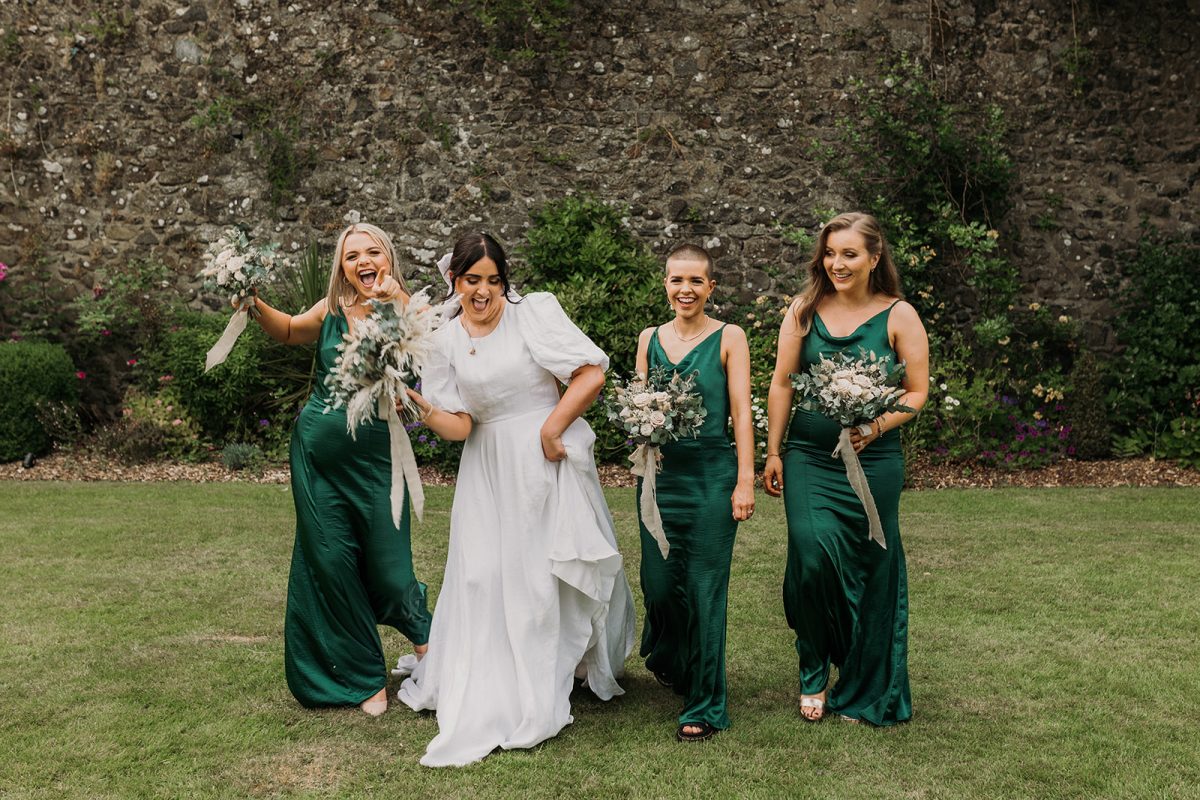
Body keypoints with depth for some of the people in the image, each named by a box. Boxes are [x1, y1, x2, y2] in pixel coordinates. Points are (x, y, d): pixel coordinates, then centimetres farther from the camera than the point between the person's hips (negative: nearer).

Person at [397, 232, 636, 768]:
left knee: (547, 572, 4)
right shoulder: (447, 342, 5)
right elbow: (459, 426, -1)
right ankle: (487, 697, 21)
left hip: (547, 461, -3)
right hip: (489, 471, 4)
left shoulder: (534, 312, -7)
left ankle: (540, 699, 22)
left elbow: (591, 373, -11)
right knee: (484, 574, 3)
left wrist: (551, 428, -14)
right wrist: (422, 407, -19)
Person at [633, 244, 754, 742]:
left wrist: (745, 481, -11)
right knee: (658, 581, 7)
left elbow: (741, 412, -5)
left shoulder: (729, 338, -1)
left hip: (712, 475, -3)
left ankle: (704, 706, 11)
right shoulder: (650, 339, 11)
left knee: (705, 588, -1)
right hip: (659, 473, 4)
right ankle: (669, 661, 40)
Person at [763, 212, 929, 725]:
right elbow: (781, 384, 7)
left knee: (870, 569, 6)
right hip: (808, 456, 1)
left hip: (873, 461, 0)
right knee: (812, 555, -14)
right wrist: (773, 453, 4)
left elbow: (916, 393, 0)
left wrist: (876, 427, -17)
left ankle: (863, 693, 26)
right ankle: (814, 672, 12)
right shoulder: (804, 311, 4)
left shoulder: (899, 316, 0)